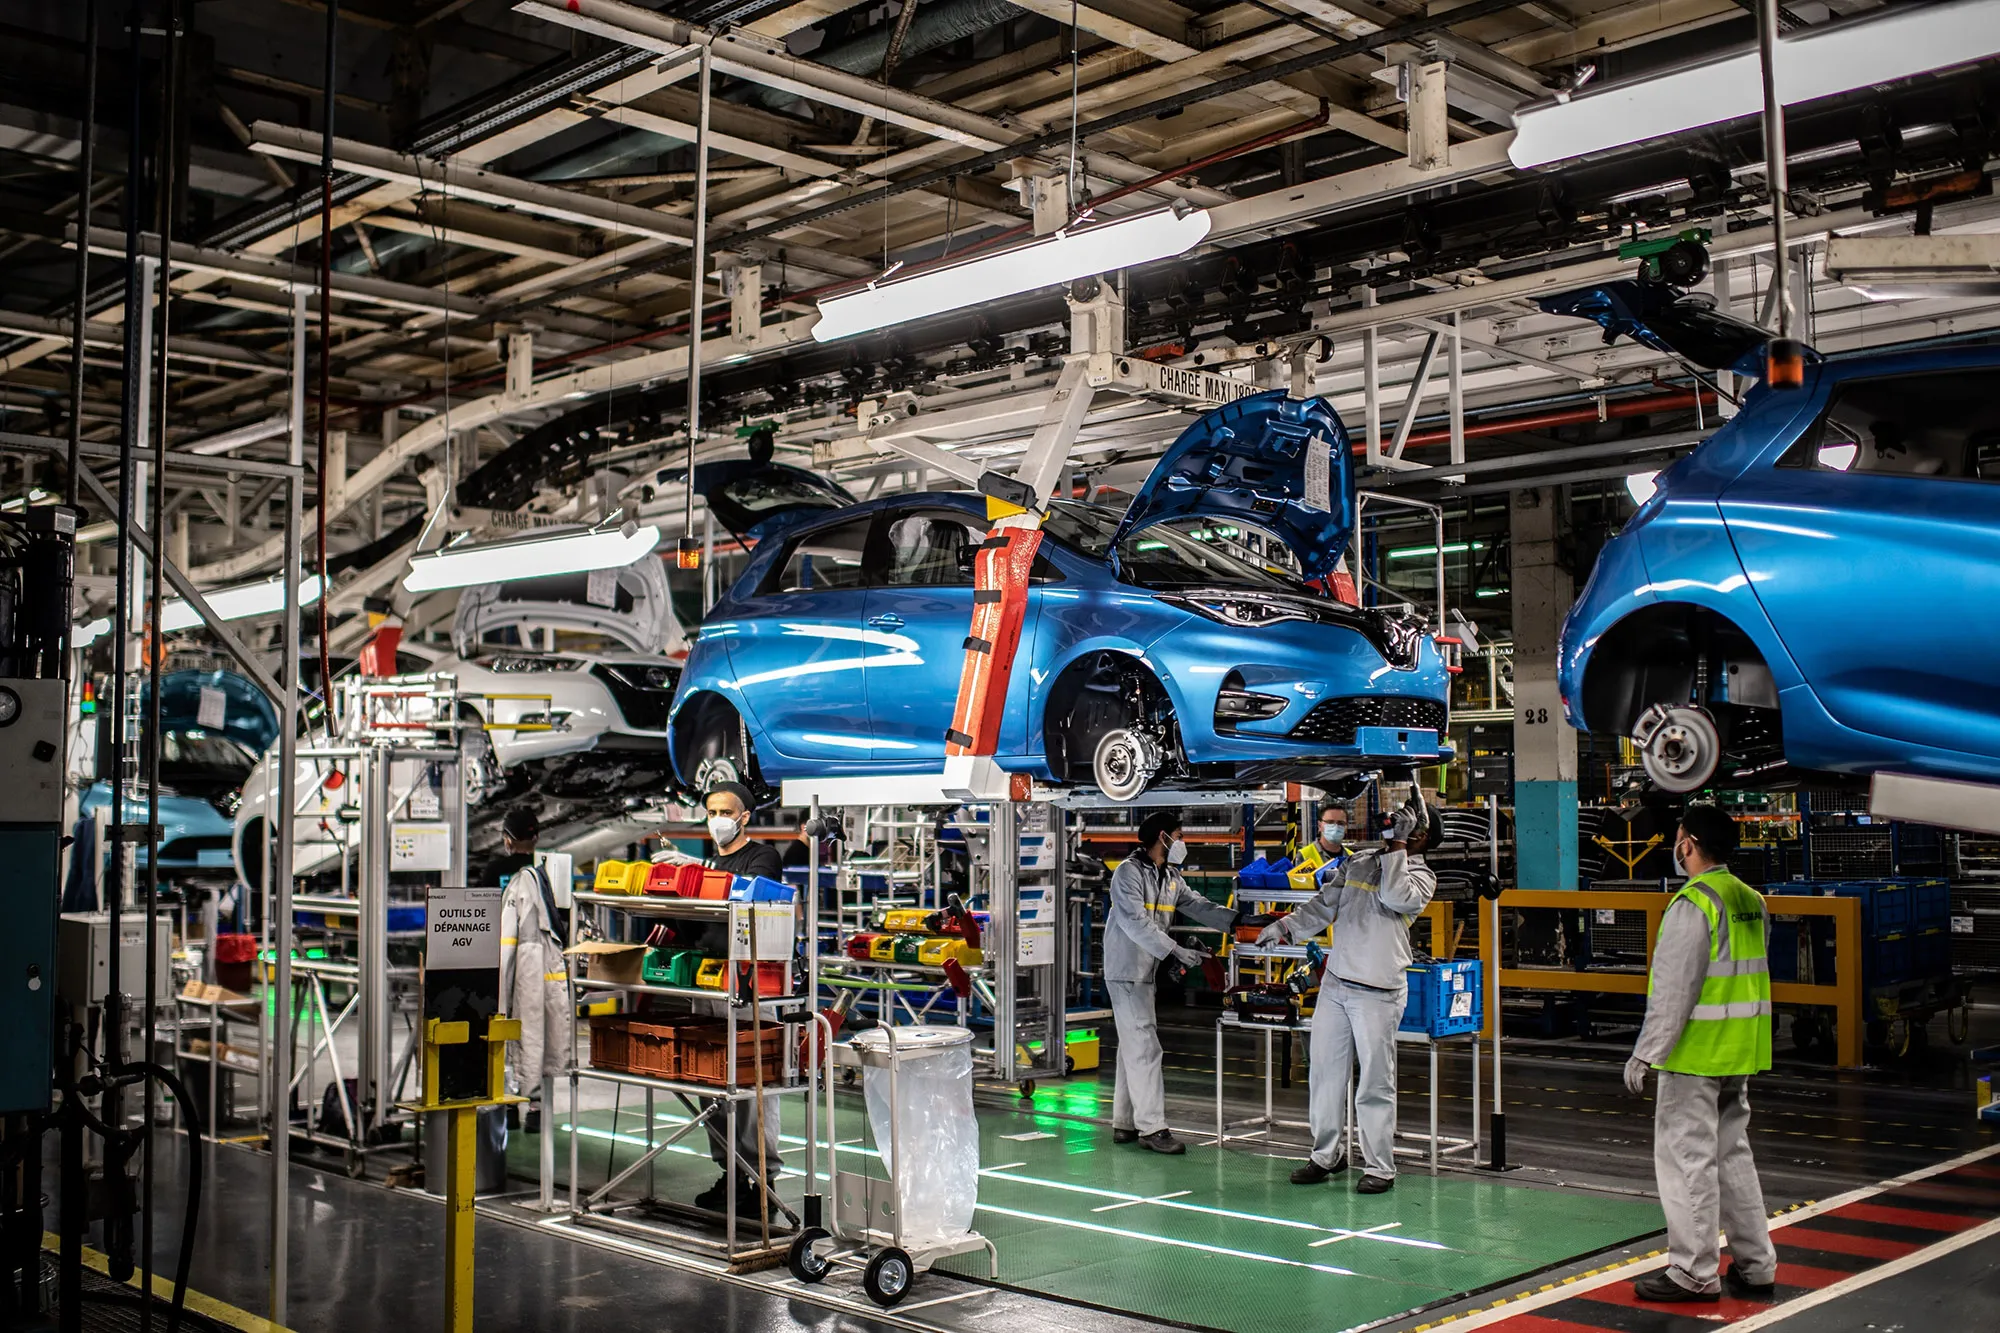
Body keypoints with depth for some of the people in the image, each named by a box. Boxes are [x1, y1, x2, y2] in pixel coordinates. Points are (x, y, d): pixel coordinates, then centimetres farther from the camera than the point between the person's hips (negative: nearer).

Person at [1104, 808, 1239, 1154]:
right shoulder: (1129, 872, -13)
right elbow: (1136, 923, -22)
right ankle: (1152, 1127, -10)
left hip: (1147, 972, 9)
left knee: (1133, 1048, 12)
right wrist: (1176, 951, -27)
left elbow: (1199, 906, 11)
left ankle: (1124, 1123, 19)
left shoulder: (1171, 877, 14)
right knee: (1144, 1047, -11)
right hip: (1126, 971, -9)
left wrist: (1235, 920, -5)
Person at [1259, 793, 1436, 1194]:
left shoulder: (1421, 876, 1)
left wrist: (1397, 845, -15)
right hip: (1334, 984, 5)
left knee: (1375, 1083, -2)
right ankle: (1326, 1156, 22)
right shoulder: (1357, 863, 15)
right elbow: (1322, 905, 15)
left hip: (1378, 995, -5)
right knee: (1324, 1074, 9)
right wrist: (1285, 927, 1)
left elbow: (1395, 896, -20)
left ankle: (1380, 1167, 7)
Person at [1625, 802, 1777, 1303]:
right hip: (1740, 1054, 9)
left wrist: (1645, 1054, -15)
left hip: (1697, 1052, -9)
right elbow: (1753, 979, 16)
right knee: (1732, 1153, 16)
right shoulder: (1752, 901, 10)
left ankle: (1693, 1272, 4)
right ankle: (1755, 1266, 22)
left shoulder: (1693, 904, -16)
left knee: (1687, 1158, -1)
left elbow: (1672, 990, -19)